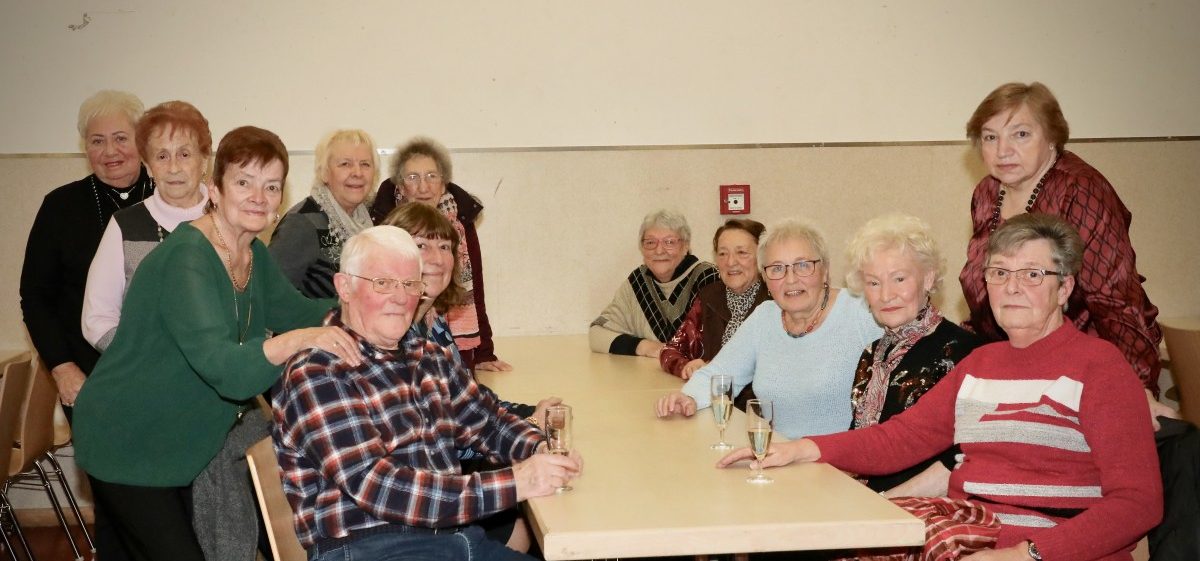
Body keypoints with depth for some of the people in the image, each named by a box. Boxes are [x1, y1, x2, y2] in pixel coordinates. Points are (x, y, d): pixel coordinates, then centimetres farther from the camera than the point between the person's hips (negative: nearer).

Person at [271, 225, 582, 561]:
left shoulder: (429, 356, 14)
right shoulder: (316, 375, -10)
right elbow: (376, 488, -19)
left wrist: (540, 449, -3)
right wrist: (514, 484, -22)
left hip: (456, 534, 7)